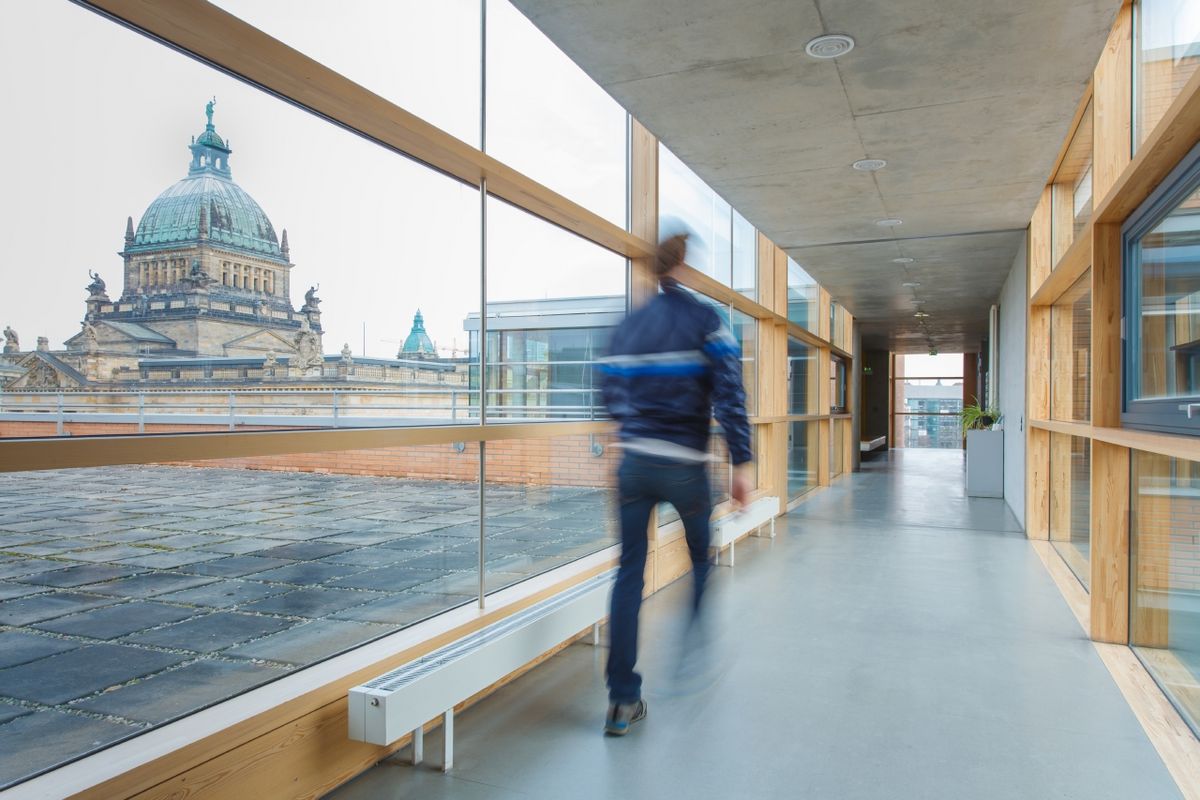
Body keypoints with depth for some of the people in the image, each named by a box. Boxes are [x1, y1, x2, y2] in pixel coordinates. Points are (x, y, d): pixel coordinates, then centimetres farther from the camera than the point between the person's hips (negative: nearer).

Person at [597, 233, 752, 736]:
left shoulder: (627, 326, 8)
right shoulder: (706, 321, -6)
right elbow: (730, 396, -13)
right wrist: (741, 463, -11)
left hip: (634, 463, 3)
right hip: (685, 467, -3)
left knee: (629, 572, 6)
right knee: (703, 561, 20)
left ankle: (622, 700, 6)